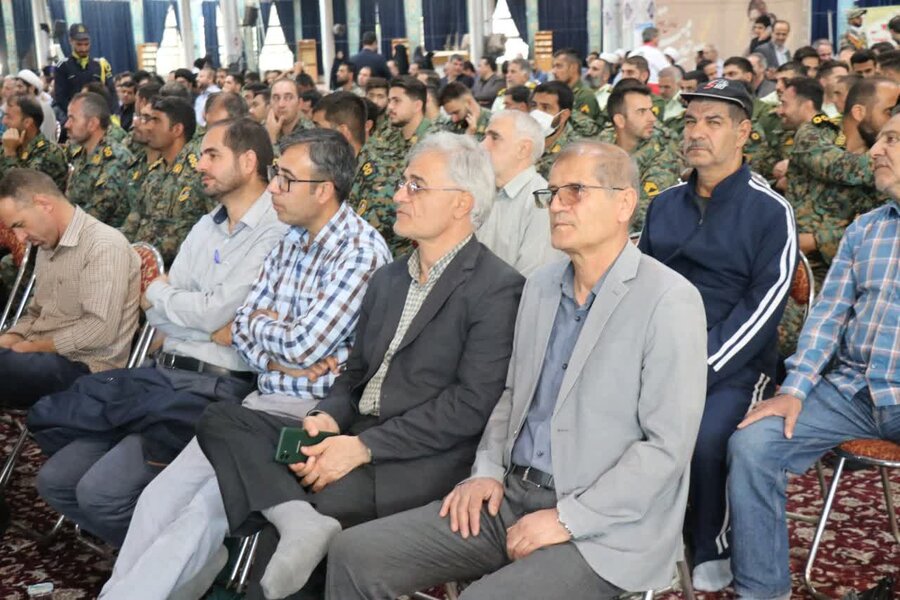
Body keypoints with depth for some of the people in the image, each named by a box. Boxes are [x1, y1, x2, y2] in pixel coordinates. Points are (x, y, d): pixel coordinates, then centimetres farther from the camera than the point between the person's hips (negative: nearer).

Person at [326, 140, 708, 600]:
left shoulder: (669, 302, -12)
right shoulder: (540, 287, 11)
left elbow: (667, 446, -16)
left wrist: (568, 520, -17)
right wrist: (487, 471, 4)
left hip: (602, 528, -6)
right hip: (511, 496, 7)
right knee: (355, 554, -5)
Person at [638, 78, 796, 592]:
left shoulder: (771, 211, -4)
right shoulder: (664, 204, 13)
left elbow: (765, 305, -11)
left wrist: (701, 368, -20)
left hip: (734, 365, -4)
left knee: (705, 436, -32)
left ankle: (714, 549, -4)